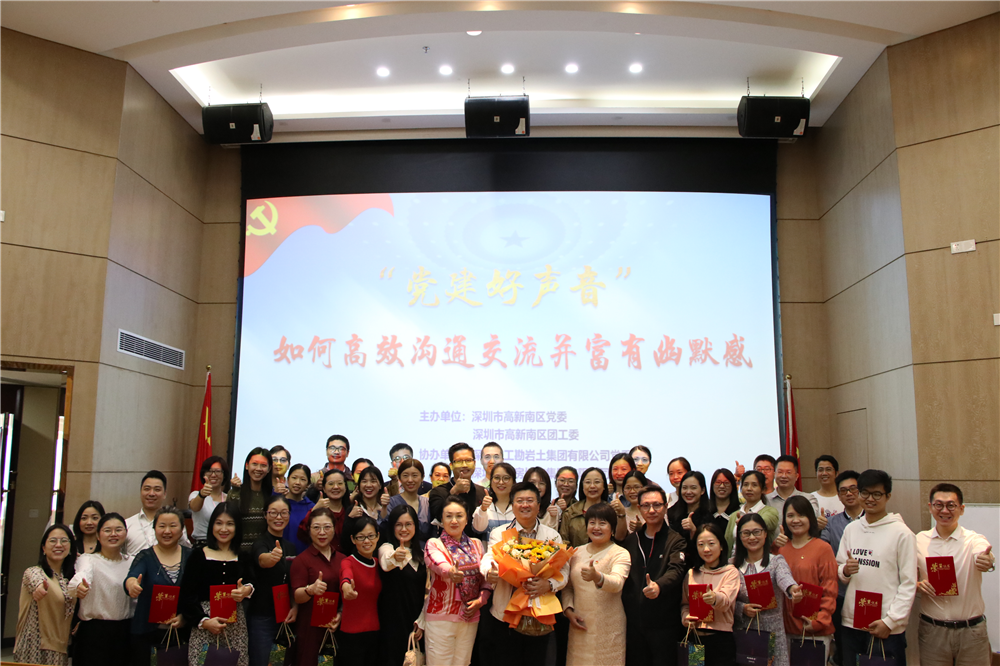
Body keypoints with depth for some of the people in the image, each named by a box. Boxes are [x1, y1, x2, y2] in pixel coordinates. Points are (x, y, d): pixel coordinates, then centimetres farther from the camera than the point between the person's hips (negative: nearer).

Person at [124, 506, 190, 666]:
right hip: (146, 634, -1)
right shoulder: (145, 557, 0)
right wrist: (132, 584, -43)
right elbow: (131, 577, -20)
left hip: (182, 631, 1)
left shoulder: (191, 556, 3)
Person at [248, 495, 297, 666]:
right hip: (261, 618, -6)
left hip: (286, 616, 6)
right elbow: (262, 560, -36)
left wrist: (295, 607, -2)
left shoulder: (291, 547, 8)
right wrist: (272, 557, -58)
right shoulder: (260, 543, -12)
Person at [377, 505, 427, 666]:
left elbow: (426, 589, 12)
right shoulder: (386, 548, -8)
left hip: (415, 622, 5)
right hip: (393, 621, -5)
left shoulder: (421, 552, 9)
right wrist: (394, 557, -56)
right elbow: (385, 564, -33)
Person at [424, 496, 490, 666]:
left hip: (470, 617, 4)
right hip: (441, 617, -4)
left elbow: (485, 576, 12)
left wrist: (482, 599, -6)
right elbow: (439, 563, -25)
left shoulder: (476, 544, 11)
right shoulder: (433, 544, -3)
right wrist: (450, 572, -47)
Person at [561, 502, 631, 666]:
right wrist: (568, 609, 0)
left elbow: (617, 583, -24)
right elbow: (567, 586, 16)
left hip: (608, 630, -4)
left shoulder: (620, 554, -5)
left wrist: (597, 576, -42)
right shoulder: (577, 553, 10)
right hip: (580, 628, 4)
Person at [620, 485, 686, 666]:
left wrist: (659, 586, -41)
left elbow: (676, 570, -20)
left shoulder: (676, 541, -4)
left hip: (664, 624, -4)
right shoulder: (630, 540, 10)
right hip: (633, 622, 4)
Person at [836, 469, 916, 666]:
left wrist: (890, 621, -12)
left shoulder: (901, 533, -5)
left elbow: (909, 584, -7)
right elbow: (838, 570, 15)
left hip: (888, 629, -4)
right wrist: (845, 570, -8)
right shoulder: (851, 529, 10)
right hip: (851, 622, 4)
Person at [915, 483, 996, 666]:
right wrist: (918, 585, -14)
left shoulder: (974, 540, -6)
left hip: (971, 632, -1)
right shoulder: (919, 541, 1)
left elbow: (984, 555, -29)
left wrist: (988, 561, -51)